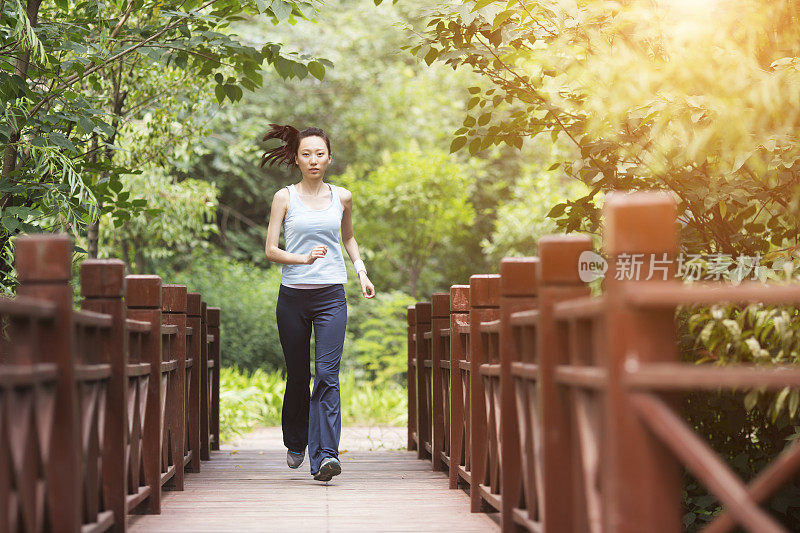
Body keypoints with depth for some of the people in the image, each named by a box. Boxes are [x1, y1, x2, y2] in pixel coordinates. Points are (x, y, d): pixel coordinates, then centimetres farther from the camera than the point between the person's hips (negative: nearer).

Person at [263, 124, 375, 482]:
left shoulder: (342, 197, 8)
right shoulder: (284, 198, 2)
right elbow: (270, 250, -2)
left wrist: (361, 270, 11)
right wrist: (304, 258, -18)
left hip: (331, 296, 0)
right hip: (293, 295, 0)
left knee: (327, 375, -13)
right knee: (297, 376, 11)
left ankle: (324, 455, -19)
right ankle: (296, 442, 35)